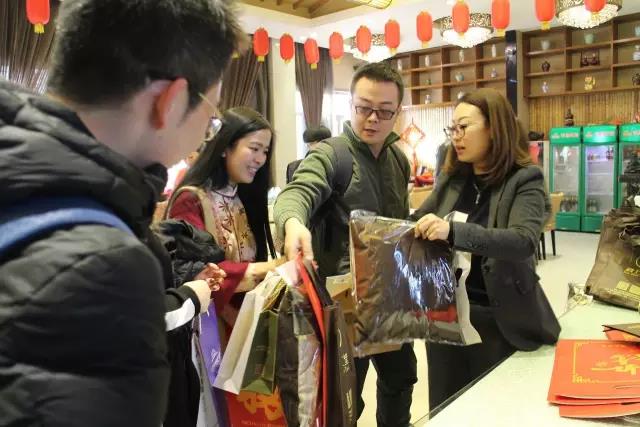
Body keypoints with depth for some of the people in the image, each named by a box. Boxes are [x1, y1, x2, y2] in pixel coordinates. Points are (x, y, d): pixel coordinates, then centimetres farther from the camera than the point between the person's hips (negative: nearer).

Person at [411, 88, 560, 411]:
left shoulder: (525, 180, -10)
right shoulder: (451, 179, 5)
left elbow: (524, 241, -26)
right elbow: (417, 221, 14)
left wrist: (453, 232, -39)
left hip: (498, 320, -4)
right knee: (443, 409, 17)